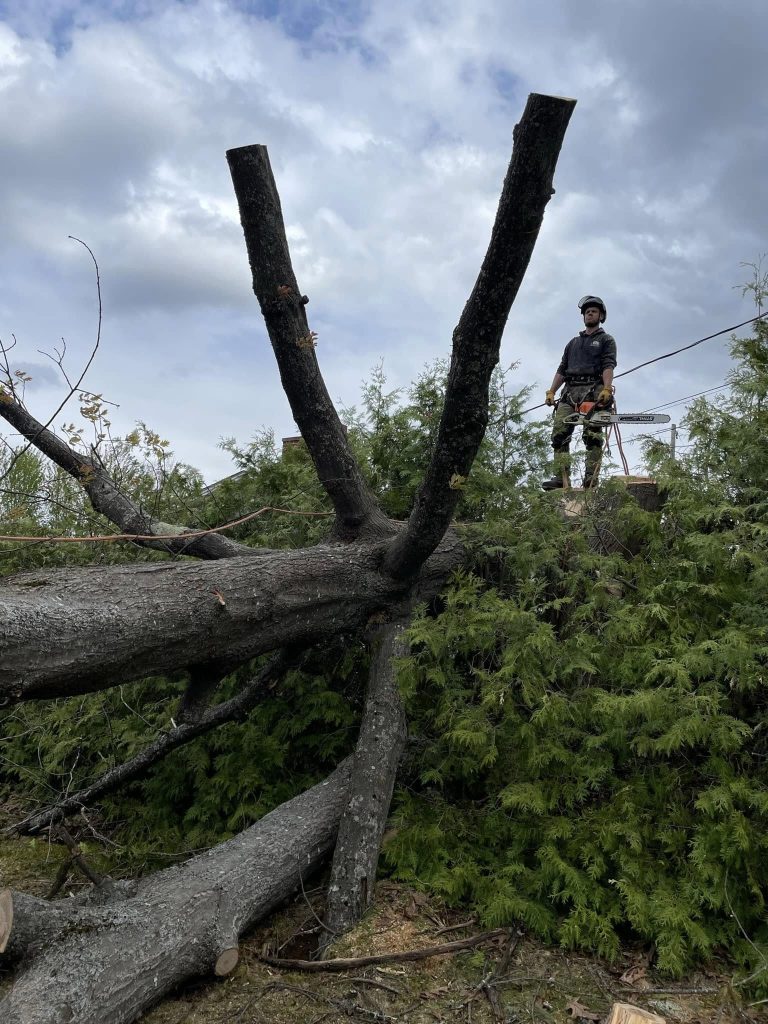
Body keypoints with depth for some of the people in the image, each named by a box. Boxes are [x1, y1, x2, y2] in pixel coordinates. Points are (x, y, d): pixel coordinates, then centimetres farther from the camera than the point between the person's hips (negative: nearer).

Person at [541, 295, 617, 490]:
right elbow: (562, 369, 25)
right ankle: (562, 479, -15)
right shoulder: (573, 343, 30)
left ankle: (591, 481, -19)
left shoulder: (606, 340, 13)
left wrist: (607, 389, -20)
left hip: (593, 390, -5)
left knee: (592, 436, -13)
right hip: (570, 390, 5)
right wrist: (551, 392, 11)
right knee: (559, 434, -10)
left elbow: (608, 366, -3)